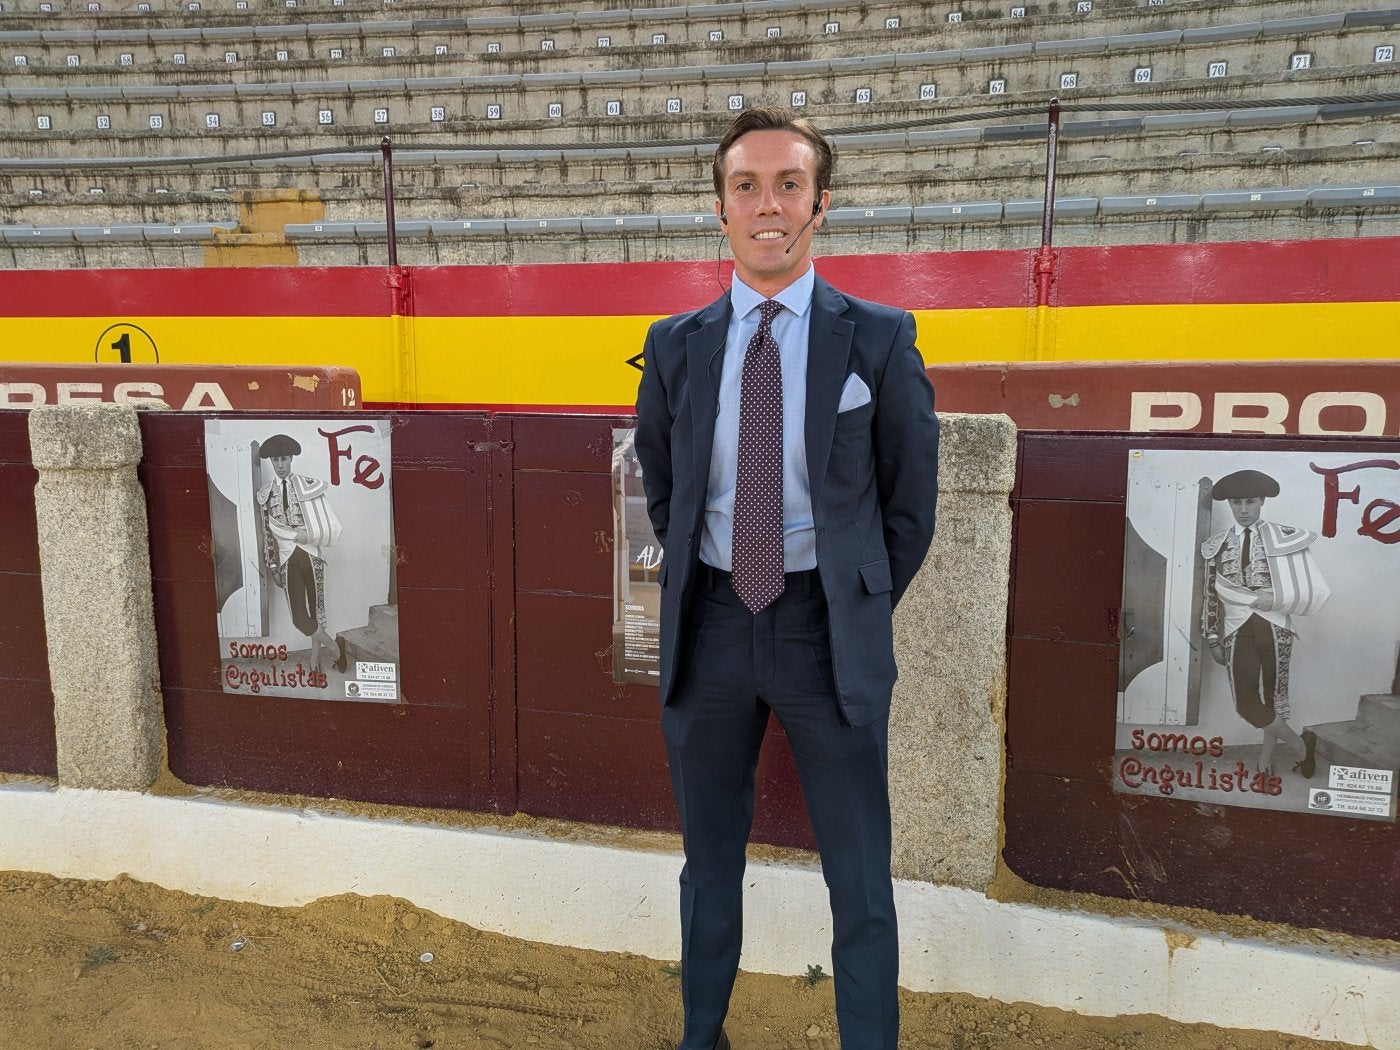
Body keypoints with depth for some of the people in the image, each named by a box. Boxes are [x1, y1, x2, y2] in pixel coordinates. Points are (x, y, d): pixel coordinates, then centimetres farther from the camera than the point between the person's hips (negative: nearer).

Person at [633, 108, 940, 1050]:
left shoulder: (880, 339, -5)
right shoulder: (676, 346, 2)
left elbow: (910, 504, 2)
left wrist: (856, 613, 4)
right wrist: (697, 592, 10)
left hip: (828, 631, -2)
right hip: (711, 624, 3)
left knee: (861, 883, 9)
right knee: (710, 866, 19)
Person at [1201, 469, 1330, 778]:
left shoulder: (1284, 538, 0)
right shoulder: (1217, 545, 6)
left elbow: (1313, 590, 1)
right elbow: (1211, 595, 9)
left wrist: (1275, 599, -12)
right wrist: (1213, 640, 6)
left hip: (1274, 628, -2)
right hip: (1238, 630, 2)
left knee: (1274, 695, 5)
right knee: (1246, 703, -5)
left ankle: (1266, 759, 22)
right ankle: (1301, 743, 16)